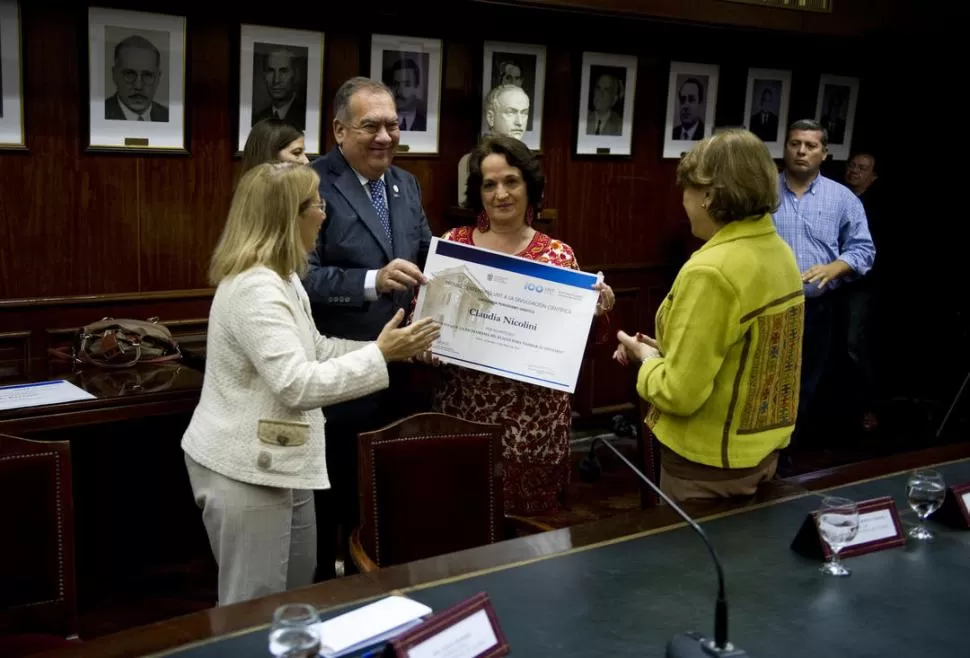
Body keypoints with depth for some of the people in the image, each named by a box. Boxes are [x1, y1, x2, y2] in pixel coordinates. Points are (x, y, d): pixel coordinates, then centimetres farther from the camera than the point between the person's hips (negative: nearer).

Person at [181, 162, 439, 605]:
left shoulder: (280, 278, 9)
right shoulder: (256, 288, -25)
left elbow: (315, 349, 15)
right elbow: (297, 385, -31)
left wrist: (389, 348, 8)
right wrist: (380, 355, -26)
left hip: (278, 462, 11)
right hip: (247, 470, -11)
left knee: (297, 594, 23)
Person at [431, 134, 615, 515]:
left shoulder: (559, 255, 1)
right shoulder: (452, 244, 3)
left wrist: (594, 311, -14)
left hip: (534, 418, -1)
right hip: (461, 409, 1)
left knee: (528, 523, 6)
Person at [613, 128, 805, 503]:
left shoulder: (711, 271, -25)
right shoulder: (780, 253, 2)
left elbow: (680, 393, -25)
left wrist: (647, 359, -6)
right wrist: (666, 350, 8)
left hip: (708, 463, -8)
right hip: (761, 449, 8)